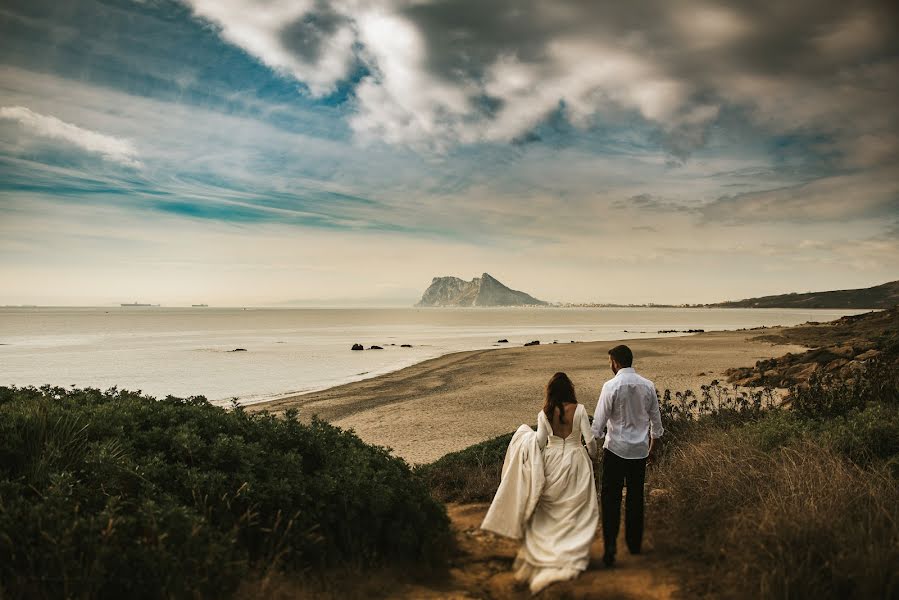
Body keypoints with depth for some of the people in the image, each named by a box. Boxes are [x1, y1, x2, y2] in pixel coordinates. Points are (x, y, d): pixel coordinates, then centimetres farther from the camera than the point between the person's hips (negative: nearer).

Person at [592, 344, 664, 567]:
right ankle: (634, 544, 26)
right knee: (636, 497, 16)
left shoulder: (611, 386, -13)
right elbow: (656, 419, 10)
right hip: (640, 449, 5)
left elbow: (599, 420, -10)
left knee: (610, 499, 0)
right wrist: (654, 446, 22)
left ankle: (610, 549, -6)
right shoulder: (648, 385, 2)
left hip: (616, 449, -5)